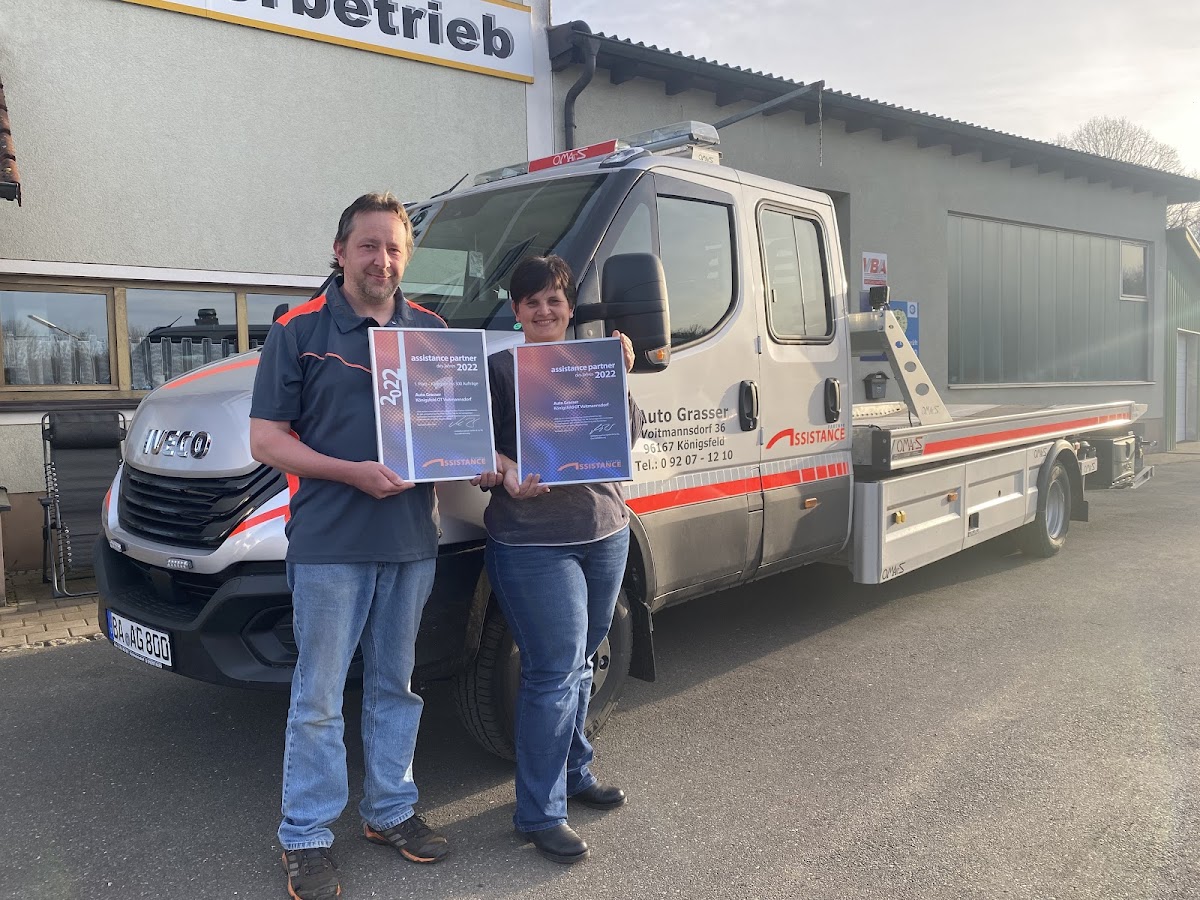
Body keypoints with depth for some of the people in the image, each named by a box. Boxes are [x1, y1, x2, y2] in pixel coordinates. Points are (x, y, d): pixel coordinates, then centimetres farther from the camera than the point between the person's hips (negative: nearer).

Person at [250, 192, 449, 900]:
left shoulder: (432, 330, 9)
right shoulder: (301, 330, -3)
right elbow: (267, 440, -5)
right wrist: (353, 472, -18)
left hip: (412, 539, 4)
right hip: (329, 544, -4)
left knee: (396, 685, 17)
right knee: (319, 699, 4)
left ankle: (391, 809, 33)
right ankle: (307, 839, 19)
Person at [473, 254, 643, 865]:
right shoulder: (498, 367, -3)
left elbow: (628, 436, 5)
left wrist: (621, 379, -9)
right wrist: (504, 473, -26)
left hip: (605, 532, 6)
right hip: (533, 541, -6)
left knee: (579, 664, 18)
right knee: (554, 673, -5)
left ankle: (574, 773, 36)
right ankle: (540, 814, 8)